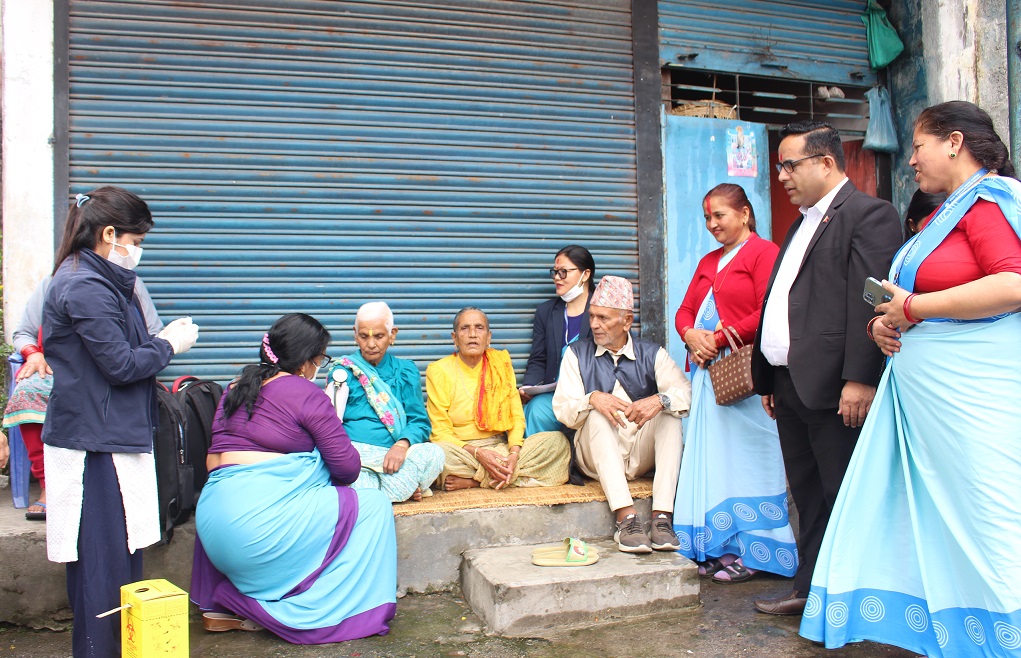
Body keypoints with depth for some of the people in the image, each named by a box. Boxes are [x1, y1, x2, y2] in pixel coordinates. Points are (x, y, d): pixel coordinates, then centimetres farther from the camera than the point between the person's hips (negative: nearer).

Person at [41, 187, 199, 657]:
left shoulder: (96, 280, 15)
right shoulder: (86, 287, -18)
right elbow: (121, 365, -18)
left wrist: (160, 339, 10)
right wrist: (169, 346, -5)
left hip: (109, 436, 11)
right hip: (95, 442, -11)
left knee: (121, 550, 17)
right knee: (104, 556, -2)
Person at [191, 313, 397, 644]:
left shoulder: (236, 388, 16)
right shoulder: (306, 393, -5)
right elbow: (347, 467, -4)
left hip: (213, 517, 8)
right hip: (260, 516, -8)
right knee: (373, 506, 3)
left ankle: (223, 607, 24)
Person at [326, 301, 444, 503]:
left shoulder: (406, 371, 17)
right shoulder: (342, 371, 14)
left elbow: (420, 421, 10)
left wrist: (402, 444, -14)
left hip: (391, 455, 1)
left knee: (433, 453, -29)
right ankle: (404, 488, -24)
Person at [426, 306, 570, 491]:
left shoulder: (501, 362, 8)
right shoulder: (438, 371, -3)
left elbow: (516, 415, 5)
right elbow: (440, 431, -8)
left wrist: (514, 452, -15)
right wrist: (477, 453, -24)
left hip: (500, 447, 4)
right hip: (461, 451, -4)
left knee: (558, 441, -18)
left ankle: (473, 480, -20)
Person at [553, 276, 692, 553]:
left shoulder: (651, 354, 6)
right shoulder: (577, 354, 6)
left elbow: (686, 392, -11)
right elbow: (562, 410, -5)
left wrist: (660, 400, -34)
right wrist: (592, 399, -27)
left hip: (642, 454, 1)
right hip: (597, 456, -1)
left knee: (670, 410, -22)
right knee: (597, 413, -28)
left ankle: (662, 517, -33)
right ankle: (626, 518, -41)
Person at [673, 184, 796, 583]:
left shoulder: (763, 252, -4)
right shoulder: (707, 262, 22)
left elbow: (768, 313, -14)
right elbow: (684, 311, 19)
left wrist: (718, 338, -12)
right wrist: (691, 335, -3)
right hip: (707, 371, 8)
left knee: (743, 457, -4)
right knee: (710, 459, 7)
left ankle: (751, 553, 4)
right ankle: (720, 548, 14)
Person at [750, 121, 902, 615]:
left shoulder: (869, 214, -6)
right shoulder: (802, 224, 22)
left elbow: (869, 302, -17)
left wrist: (859, 379, -22)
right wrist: (768, 380, 19)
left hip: (832, 387, -9)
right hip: (790, 385, 9)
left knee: (844, 499, 1)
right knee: (808, 496, 16)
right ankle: (810, 588, 27)